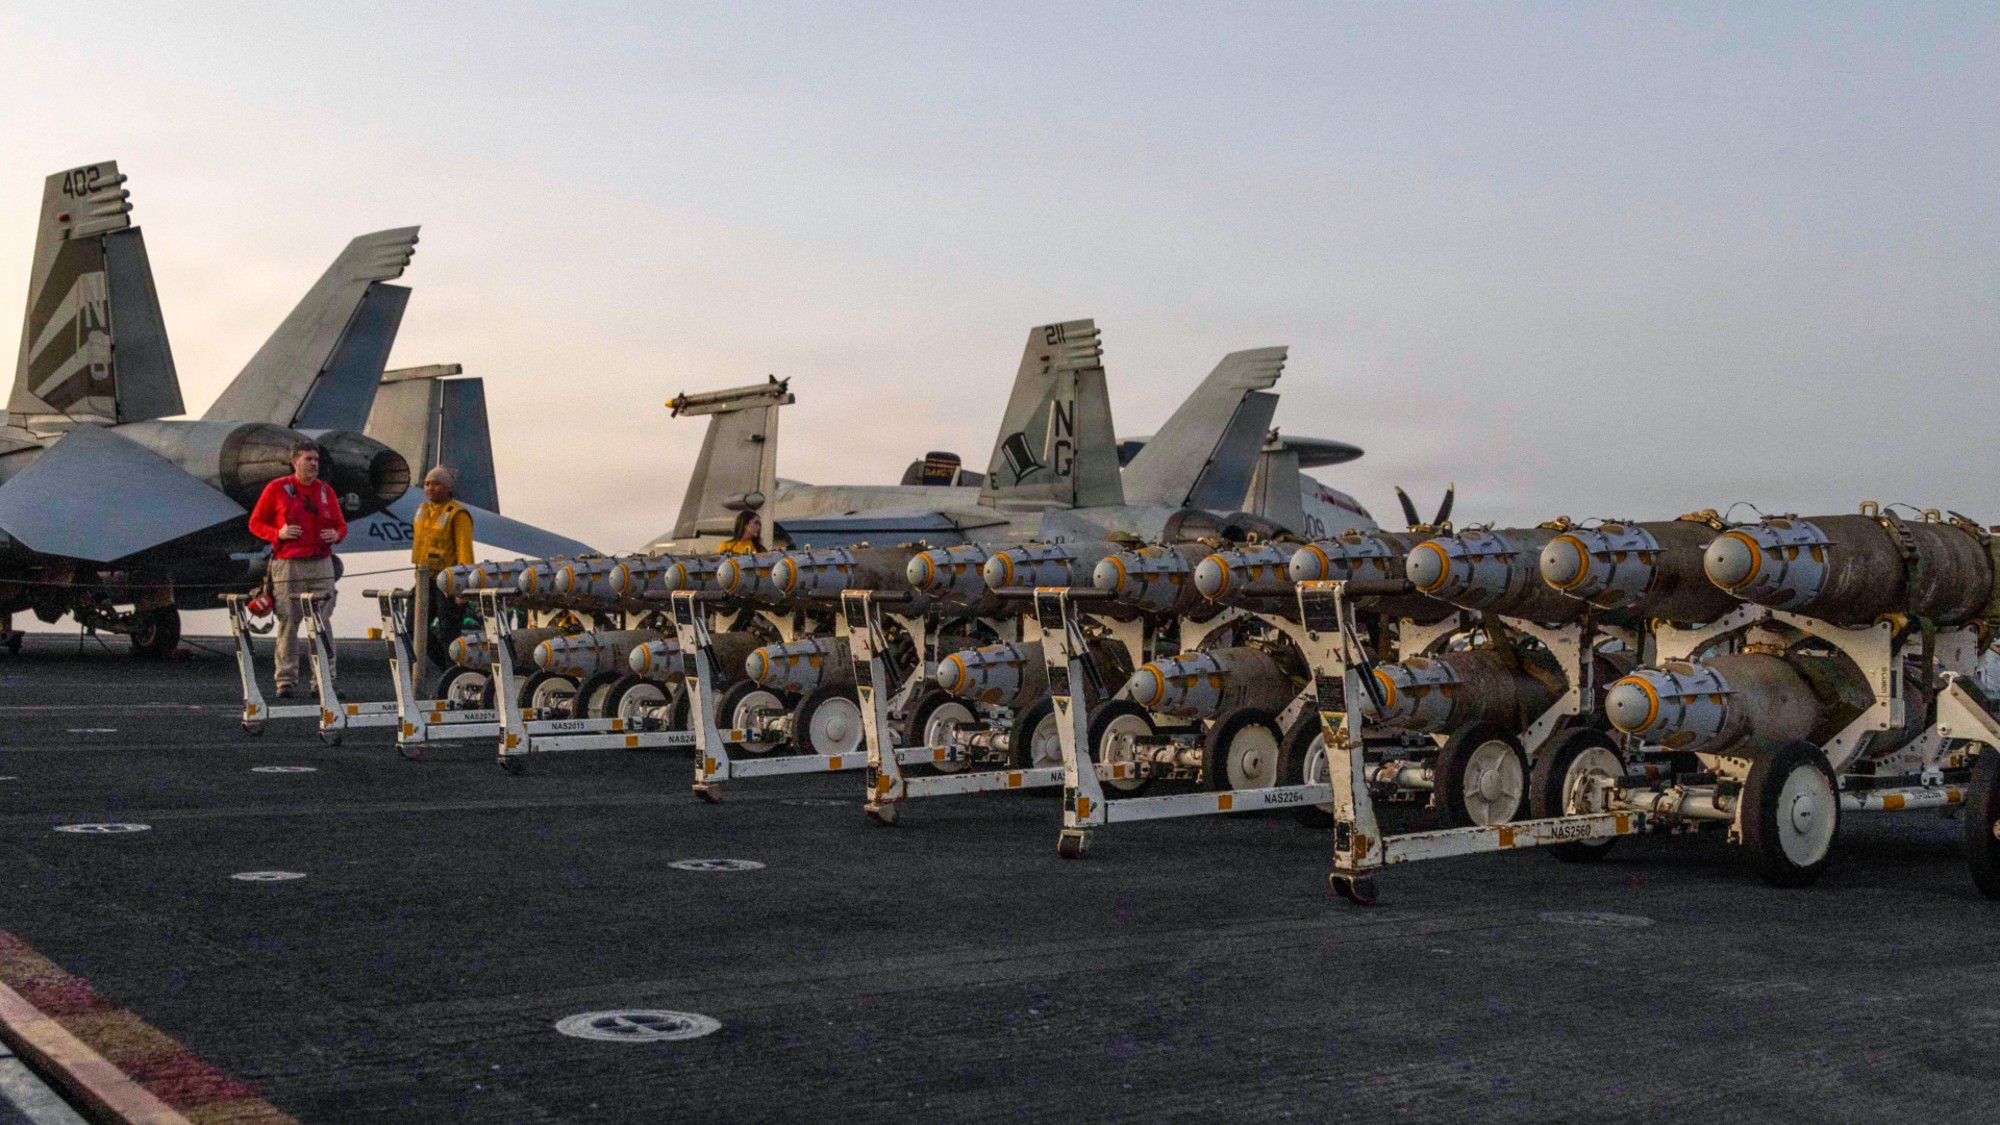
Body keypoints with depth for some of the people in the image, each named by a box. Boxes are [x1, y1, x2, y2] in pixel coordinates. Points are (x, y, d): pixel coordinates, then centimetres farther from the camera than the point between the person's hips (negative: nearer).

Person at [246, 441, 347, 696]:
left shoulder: (326, 491, 14)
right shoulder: (277, 489, 3)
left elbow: (341, 525, 20)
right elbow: (255, 523, 6)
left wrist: (336, 534, -3)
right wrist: (278, 533, -11)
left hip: (321, 565, 3)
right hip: (288, 566, -3)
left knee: (323, 624, -1)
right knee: (288, 623, -1)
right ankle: (286, 679, 4)